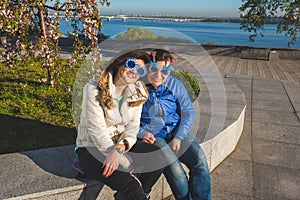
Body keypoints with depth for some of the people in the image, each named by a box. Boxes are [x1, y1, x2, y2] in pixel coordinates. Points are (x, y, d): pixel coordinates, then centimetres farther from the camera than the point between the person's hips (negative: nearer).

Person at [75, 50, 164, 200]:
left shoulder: (138, 93, 1)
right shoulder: (94, 89, -16)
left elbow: (132, 128, -3)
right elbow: (97, 131, -20)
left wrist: (120, 149, -26)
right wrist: (127, 169, -23)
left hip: (122, 145, 6)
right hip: (92, 149, -5)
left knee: (159, 155, -18)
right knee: (130, 184, -29)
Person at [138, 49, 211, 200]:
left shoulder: (175, 85, 4)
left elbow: (188, 112, 4)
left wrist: (178, 137, -8)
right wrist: (142, 133, -16)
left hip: (177, 132, 4)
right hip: (153, 136, -3)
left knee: (201, 163, -17)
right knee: (176, 172, -23)